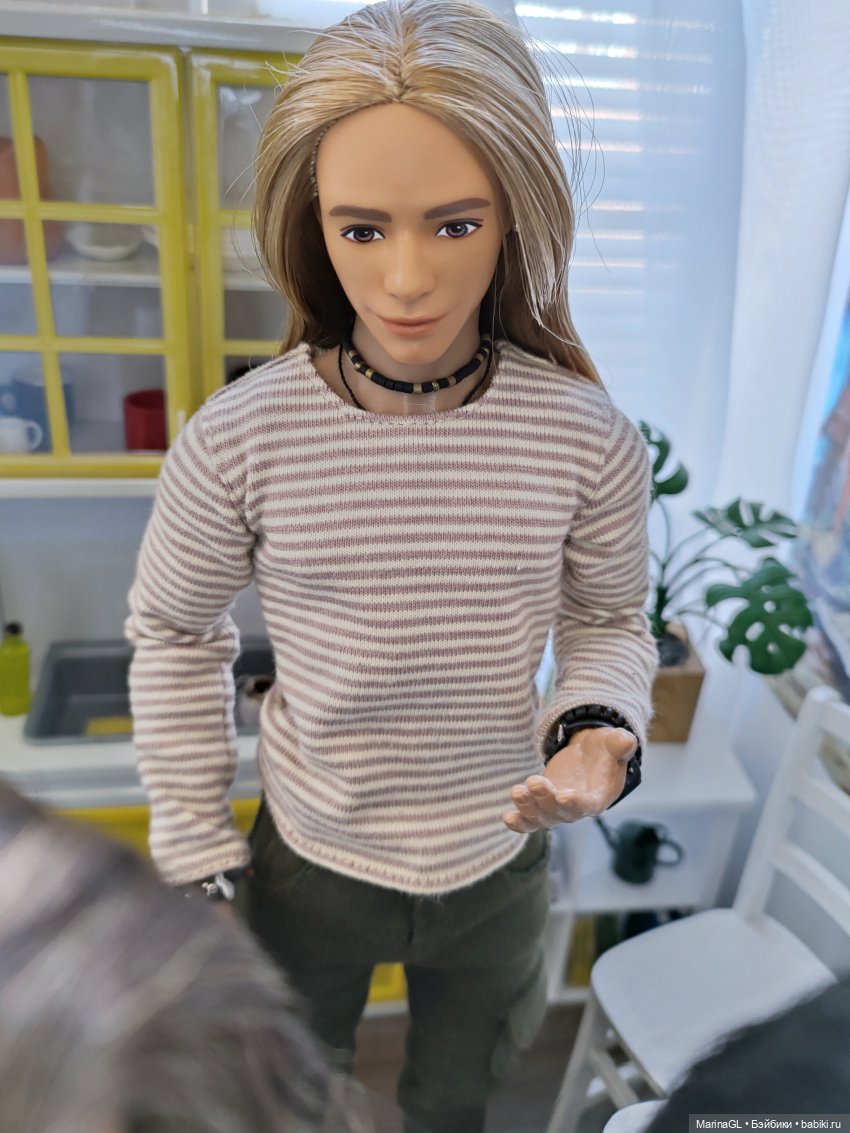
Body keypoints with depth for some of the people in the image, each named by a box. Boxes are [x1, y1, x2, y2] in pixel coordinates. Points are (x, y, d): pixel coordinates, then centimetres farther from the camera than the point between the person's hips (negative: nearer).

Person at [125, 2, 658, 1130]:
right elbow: (174, 633, -6)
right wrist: (196, 849, -1)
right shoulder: (237, 439, -21)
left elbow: (607, 619, -2)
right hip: (311, 864, 0)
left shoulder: (588, 438, -19)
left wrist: (599, 729, -24)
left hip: (496, 866, 1)